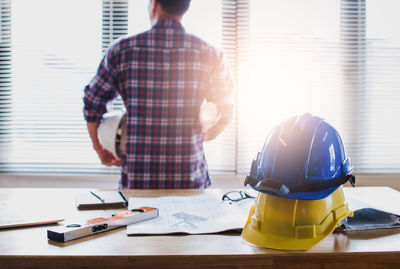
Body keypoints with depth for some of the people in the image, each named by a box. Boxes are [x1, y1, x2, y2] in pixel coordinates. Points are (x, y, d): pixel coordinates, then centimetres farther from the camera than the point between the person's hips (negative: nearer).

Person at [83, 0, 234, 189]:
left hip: (136, 180, 1)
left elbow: (92, 104, 5)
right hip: (191, 180, 0)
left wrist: (99, 149, 21)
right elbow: (225, 113, 7)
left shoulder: (122, 50, -2)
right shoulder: (209, 55, -2)